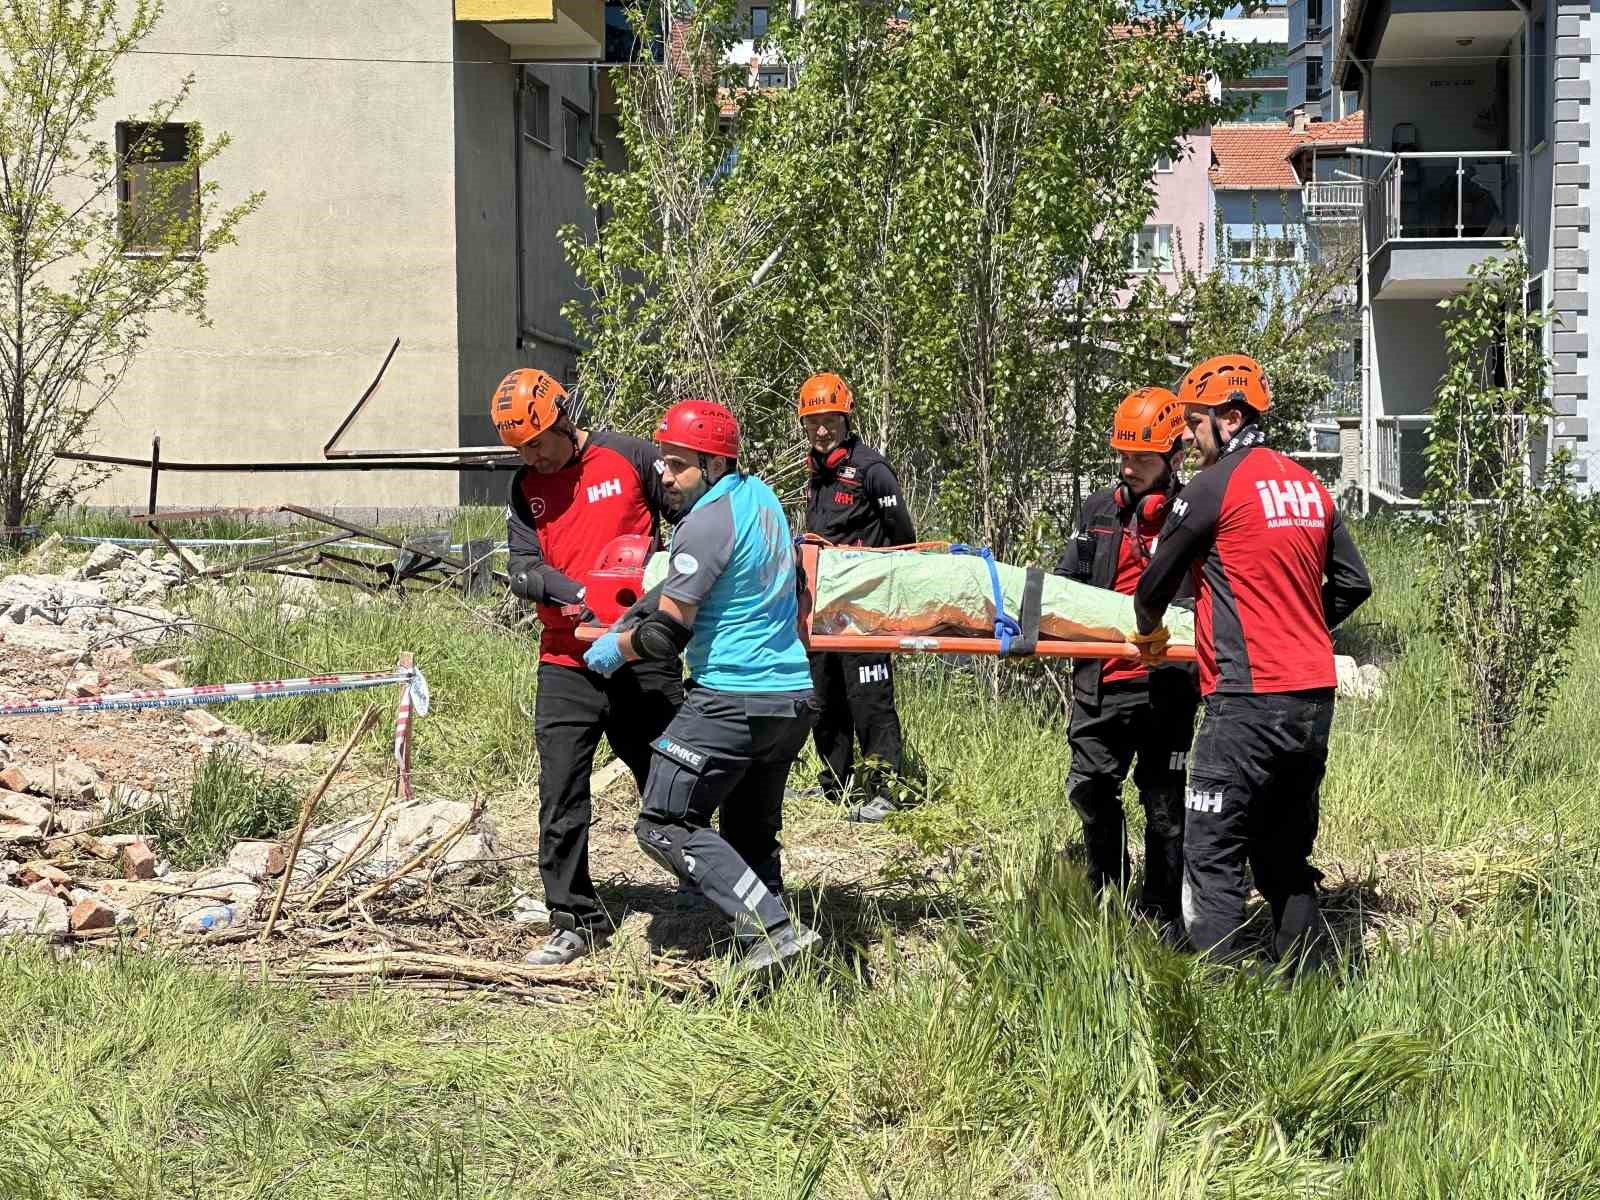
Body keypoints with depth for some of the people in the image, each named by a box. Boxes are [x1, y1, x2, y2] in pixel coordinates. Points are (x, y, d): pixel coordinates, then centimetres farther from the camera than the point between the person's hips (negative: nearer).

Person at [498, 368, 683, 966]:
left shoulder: (629, 457, -3)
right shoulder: (525, 487, 7)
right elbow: (524, 568, -4)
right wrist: (576, 594, -21)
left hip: (643, 655, -3)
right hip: (568, 663, 3)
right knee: (561, 797, -2)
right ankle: (573, 919, 7)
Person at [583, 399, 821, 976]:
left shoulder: (709, 522, -16)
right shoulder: (760, 495, 12)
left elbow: (669, 632, -14)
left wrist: (616, 649, 4)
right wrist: (629, 621, 17)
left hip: (733, 699, -9)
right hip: (793, 695, 9)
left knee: (664, 825, -3)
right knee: (752, 836, 16)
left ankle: (774, 927, -12)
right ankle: (758, 952, 13)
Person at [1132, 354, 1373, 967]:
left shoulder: (1216, 485, -8)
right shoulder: (1310, 486, 13)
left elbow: (1157, 580, 3)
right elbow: (1353, 584, 19)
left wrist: (1149, 633, 23)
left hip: (1249, 702, -8)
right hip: (1314, 696, 8)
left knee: (1212, 855, -5)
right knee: (1286, 855, 15)